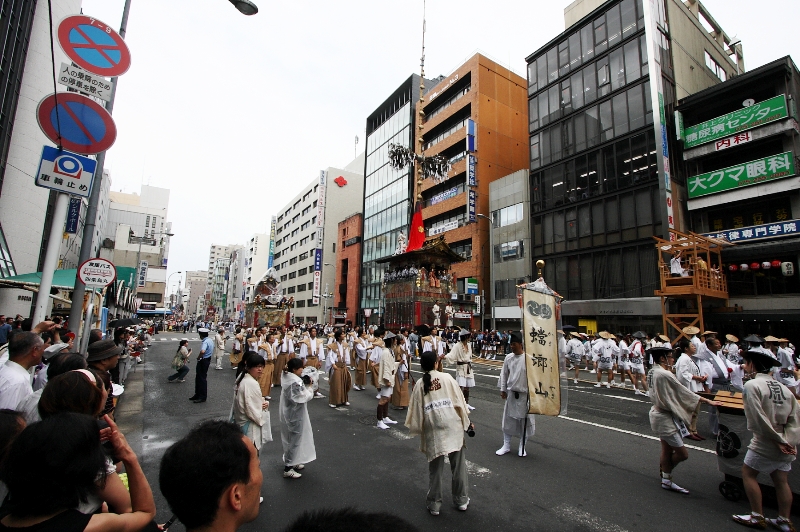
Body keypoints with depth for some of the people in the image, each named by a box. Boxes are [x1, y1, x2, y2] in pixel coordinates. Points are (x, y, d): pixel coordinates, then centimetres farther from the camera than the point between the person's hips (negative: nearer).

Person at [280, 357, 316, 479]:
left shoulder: (286, 377, 1)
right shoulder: (296, 382, -27)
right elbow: (304, 397, -22)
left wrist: (305, 385, 0)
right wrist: (309, 386, -8)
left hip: (288, 413, 9)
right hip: (295, 415, -9)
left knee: (291, 438, 22)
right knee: (294, 440, 5)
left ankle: (292, 462, 37)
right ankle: (288, 469, 16)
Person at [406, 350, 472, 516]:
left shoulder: (420, 384, 1)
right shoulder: (446, 378, -3)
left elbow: (416, 409, 5)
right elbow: (459, 400, 0)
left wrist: (417, 428, 18)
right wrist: (467, 421, 10)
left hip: (432, 428, 1)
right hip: (452, 424, -1)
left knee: (435, 466, 12)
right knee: (458, 464, 14)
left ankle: (434, 504, 23)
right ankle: (461, 500, 27)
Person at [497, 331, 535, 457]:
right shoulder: (509, 358, -1)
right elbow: (504, 374, 8)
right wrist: (503, 389, 8)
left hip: (524, 394, -4)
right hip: (511, 393, 4)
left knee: (524, 421, 10)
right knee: (508, 419, 11)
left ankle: (522, 447, 29)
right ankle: (506, 446, 26)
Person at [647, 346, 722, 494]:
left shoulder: (652, 372, 4)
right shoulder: (664, 375, -25)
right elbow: (684, 392, -17)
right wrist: (708, 401, -8)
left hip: (658, 413, 10)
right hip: (665, 418, -10)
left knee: (667, 450, 18)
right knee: (682, 454, 2)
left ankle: (666, 480, 28)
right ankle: (666, 477, 20)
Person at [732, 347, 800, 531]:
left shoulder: (752, 385, -17)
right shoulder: (783, 387, 5)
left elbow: (758, 419, -21)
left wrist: (778, 440, -11)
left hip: (764, 444, -7)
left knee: (748, 473, 8)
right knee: (781, 481, 17)